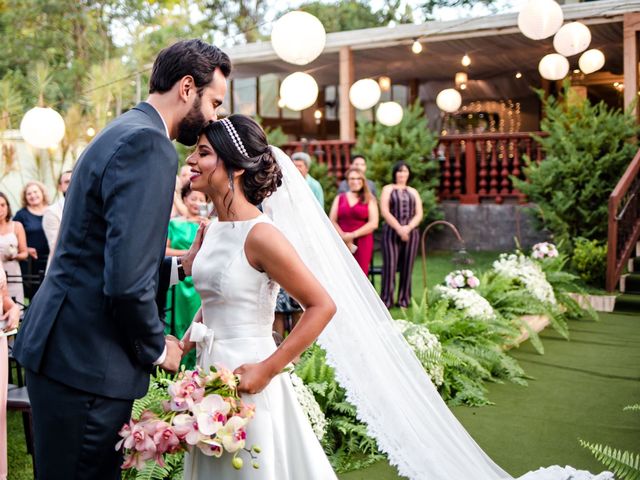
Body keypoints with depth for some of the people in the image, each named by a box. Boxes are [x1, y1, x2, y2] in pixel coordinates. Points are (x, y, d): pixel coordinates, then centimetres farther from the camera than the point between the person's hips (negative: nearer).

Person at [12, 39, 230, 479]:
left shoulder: (125, 132, 14)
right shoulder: (148, 145, -18)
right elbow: (127, 281, -25)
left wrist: (179, 264, 14)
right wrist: (156, 347, -10)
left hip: (62, 349, 10)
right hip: (87, 364, -10)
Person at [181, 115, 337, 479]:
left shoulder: (259, 234, -19)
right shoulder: (214, 230, 5)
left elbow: (322, 306, -18)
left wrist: (267, 369, -19)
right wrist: (182, 348, 7)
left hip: (246, 382, -8)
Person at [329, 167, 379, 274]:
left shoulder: (369, 200, 9)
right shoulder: (339, 198, 15)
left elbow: (373, 224, -2)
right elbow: (332, 221, 7)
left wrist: (353, 235, -9)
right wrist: (343, 236, -8)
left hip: (362, 243, -1)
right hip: (342, 243, 2)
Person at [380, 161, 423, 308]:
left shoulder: (413, 192, 19)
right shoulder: (388, 189, 10)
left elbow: (419, 214, 9)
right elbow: (384, 211, -3)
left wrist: (408, 227, -10)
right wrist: (399, 228, -13)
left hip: (411, 233, 3)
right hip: (391, 232, -3)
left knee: (407, 267, 0)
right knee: (390, 265, -8)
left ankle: (404, 300, 5)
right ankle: (386, 300, -5)